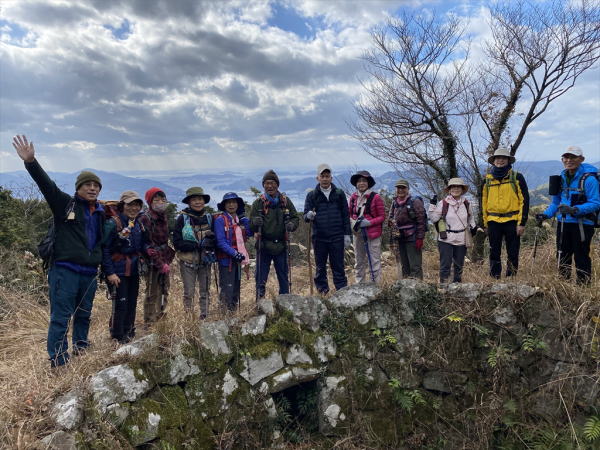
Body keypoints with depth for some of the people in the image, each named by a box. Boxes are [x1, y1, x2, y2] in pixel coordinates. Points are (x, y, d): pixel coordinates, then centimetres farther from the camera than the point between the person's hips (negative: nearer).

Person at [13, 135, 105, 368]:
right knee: (60, 317, -4)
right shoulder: (65, 203, -1)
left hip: (89, 272, 6)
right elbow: (46, 184, -16)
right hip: (65, 270, -5)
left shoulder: (101, 211, 14)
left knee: (84, 315, 18)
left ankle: (81, 353, 34)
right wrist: (31, 162, -28)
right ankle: (58, 363, 4)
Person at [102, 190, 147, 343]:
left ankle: (129, 335, 32)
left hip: (133, 271, 7)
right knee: (120, 304, -5)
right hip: (118, 272, -7)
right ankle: (118, 339, 11)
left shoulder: (138, 224, 9)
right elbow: (104, 249, -16)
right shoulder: (112, 223, -14)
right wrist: (110, 273, -19)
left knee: (132, 303, 16)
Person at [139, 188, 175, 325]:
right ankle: (149, 323, 8)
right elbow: (148, 245, -17)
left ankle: (161, 320, 27)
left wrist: (169, 259, 8)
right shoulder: (146, 218, -12)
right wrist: (161, 264, -18)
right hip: (153, 262, -7)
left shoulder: (164, 216, 11)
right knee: (152, 294, -2)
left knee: (164, 291, 15)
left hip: (165, 262, 8)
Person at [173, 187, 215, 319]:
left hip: (205, 261, 3)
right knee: (189, 293, 2)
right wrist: (197, 245, -19)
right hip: (188, 261, -3)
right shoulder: (182, 218, -4)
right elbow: (177, 243, -9)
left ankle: (205, 318, 21)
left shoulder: (209, 217, 4)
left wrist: (211, 241, -15)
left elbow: (216, 239, 9)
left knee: (205, 292, 10)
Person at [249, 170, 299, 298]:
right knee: (261, 278, 3)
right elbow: (251, 224, 1)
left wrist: (291, 225, -11)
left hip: (281, 245, 1)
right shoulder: (258, 203, 2)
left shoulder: (285, 201, 6)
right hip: (263, 246, -1)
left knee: (284, 277, 12)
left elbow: (295, 218, 11)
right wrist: (256, 223, -22)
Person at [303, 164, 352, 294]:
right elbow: (305, 215, 2)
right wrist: (309, 216, -22)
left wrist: (347, 235, 2)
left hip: (337, 237, -1)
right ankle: (322, 291, 20)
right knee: (320, 267, 9)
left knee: (338, 266, 3)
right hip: (319, 237, 1)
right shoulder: (312, 195, 6)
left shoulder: (339, 194, 6)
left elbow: (346, 215, 7)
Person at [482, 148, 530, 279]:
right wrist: (485, 224, 10)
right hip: (493, 222, 3)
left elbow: (524, 200, -2)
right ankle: (494, 279, 15)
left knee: (513, 254, 5)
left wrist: (522, 223, -9)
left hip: (512, 221, -3)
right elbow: (484, 202, 14)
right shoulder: (488, 179, 9)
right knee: (494, 254, 7)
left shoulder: (517, 177, 0)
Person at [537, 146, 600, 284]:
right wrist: (546, 214, 2)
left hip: (582, 225, -7)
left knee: (581, 258, 0)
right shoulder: (562, 177, 9)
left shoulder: (589, 179, -12)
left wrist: (574, 210, -27)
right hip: (564, 223, 7)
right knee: (562, 257, 14)